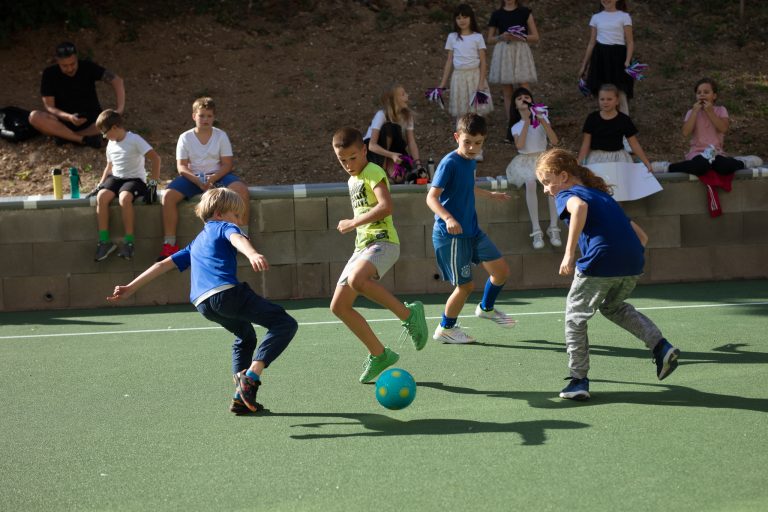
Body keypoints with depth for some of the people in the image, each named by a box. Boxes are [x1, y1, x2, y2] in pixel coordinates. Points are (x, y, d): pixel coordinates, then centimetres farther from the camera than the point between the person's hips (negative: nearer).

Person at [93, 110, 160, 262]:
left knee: (124, 198, -38)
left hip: (135, 178, -6)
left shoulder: (134, 140, -9)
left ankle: (129, 241, -29)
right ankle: (104, 241, -22)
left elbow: (155, 158, -15)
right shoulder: (111, 144, 13)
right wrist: (100, 184, 15)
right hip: (116, 178, 6)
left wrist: (154, 181, -19)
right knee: (101, 197, -26)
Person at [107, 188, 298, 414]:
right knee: (285, 324, -6)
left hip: (203, 304, 8)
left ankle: (241, 395, 17)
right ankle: (251, 375, -21)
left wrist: (131, 288, 40)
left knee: (246, 337, 30)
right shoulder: (224, 227, 14)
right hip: (227, 292, -8)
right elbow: (237, 239, -11)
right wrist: (252, 254, -33)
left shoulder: (196, 243, 35)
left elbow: (163, 264, 36)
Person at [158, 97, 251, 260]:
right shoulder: (185, 138, 1)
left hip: (218, 175, 0)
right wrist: (198, 181, -23)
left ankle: (243, 235, -18)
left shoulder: (221, 135, 2)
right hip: (192, 177, 0)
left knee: (242, 190, -30)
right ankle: (169, 244, -19)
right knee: (168, 196, -27)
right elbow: (181, 166, -5)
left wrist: (213, 178, -23)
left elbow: (227, 164, -3)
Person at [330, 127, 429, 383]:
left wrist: (353, 223, -18)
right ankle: (379, 354, 14)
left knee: (356, 280, -39)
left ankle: (408, 313, -23)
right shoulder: (352, 180, 20)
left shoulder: (373, 172, -8)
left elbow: (386, 206, -23)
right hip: (362, 246, 10)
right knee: (339, 306, 3)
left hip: (382, 241, -9)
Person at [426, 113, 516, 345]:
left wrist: (490, 195, 39)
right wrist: (448, 218, -39)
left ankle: (486, 308, 38)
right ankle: (445, 329, 18)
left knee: (501, 270, 13)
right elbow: (432, 197, -23)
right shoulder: (449, 163, -18)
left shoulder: (471, 161, 7)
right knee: (465, 285, -2)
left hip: (472, 230, 8)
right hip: (451, 236, -8)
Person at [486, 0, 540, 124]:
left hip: (521, 51, -1)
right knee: (507, 93, 2)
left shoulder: (525, 12, 5)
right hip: (503, 52, 1)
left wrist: (519, 37, -14)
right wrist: (501, 37, -9)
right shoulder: (497, 14, 8)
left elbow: (535, 37, 3)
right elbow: (490, 39, 12)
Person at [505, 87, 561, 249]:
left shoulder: (542, 117, 8)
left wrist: (543, 122, -15)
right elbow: (519, 145, -14)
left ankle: (553, 228, -28)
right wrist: (527, 122, -13)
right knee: (530, 183, -36)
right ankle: (536, 230, -34)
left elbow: (554, 141, -5)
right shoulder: (516, 126, 7)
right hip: (525, 161, -1)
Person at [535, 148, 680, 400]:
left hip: (600, 261, -7)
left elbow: (580, 206, -21)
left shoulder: (566, 195, 8)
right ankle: (661, 346, 18)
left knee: (575, 317, 14)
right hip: (633, 262, 7)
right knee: (613, 306, 33)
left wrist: (569, 253, -20)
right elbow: (642, 236, 27)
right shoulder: (603, 195, 31)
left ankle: (579, 380, 16)